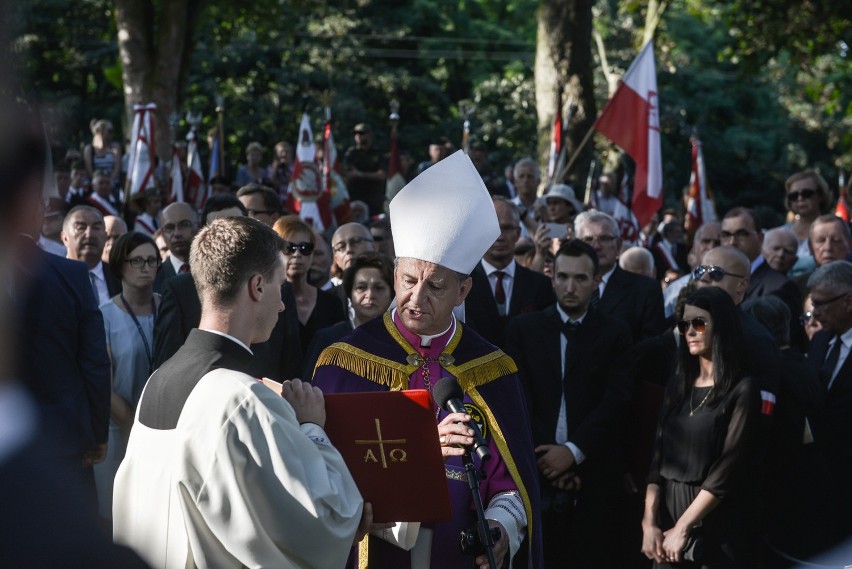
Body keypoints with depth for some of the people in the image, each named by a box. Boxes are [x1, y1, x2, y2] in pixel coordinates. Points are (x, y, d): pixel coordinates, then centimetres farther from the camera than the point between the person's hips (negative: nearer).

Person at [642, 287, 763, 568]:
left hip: (719, 530, -5)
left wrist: (682, 528, -16)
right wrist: (649, 522, -7)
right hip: (669, 515, 5)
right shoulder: (677, 386, 11)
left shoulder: (742, 390, -7)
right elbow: (659, 458, 6)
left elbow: (728, 469, -14)